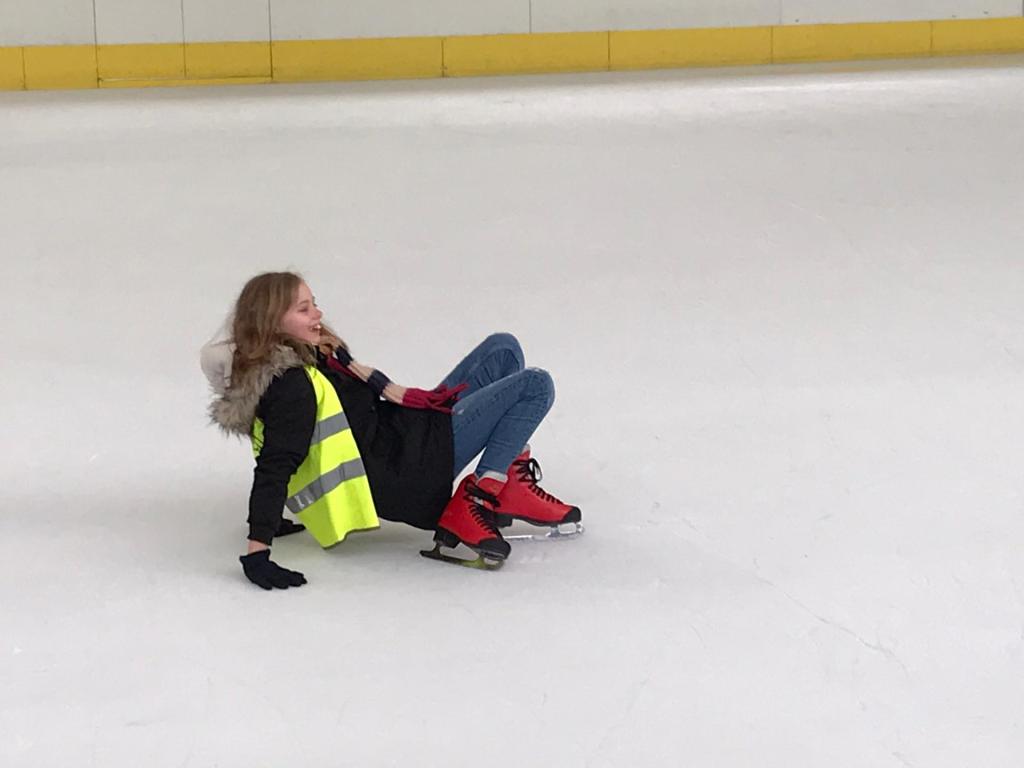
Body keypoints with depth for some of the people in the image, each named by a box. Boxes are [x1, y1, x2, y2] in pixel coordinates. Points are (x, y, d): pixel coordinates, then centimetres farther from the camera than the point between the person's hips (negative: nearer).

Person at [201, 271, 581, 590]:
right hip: (407, 474, -11)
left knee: (504, 349, 16)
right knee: (535, 386, -12)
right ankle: (478, 503, -14)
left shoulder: (302, 359, 8)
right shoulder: (290, 387, -23)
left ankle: (514, 476, 7)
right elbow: (275, 468, -30)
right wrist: (257, 551, -34)